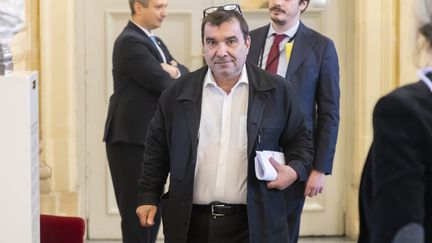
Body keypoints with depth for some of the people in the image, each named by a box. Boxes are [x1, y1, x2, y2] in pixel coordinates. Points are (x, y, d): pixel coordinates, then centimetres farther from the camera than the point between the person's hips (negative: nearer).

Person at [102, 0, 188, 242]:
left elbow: (185, 75, 9)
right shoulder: (130, 41, -15)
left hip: (152, 139, 9)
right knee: (137, 211, -3)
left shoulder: (155, 41, 16)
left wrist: (175, 71, -13)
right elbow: (163, 82, -22)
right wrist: (175, 77, -1)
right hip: (131, 140, -9)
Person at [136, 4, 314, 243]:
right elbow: (157, 149, 12)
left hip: (253, 224, -1)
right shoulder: (178, 94, 5)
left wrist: (294, 170, -8)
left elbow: (300, 140, 10)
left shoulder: (278, 91, 2)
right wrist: (149, 198, 9)